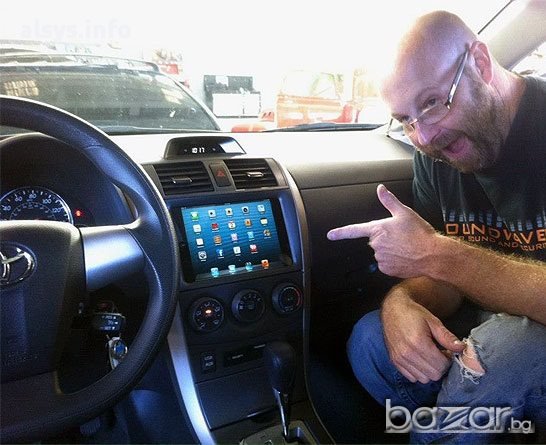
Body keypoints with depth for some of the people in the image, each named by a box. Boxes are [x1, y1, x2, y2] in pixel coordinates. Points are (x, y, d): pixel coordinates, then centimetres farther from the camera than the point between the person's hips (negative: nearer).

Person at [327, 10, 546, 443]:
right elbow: (440, 276, 0)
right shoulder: (435, 153, -3)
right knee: (370, 339, -10)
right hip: (496, 326, 5)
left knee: (502, 350, -33)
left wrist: (438, 255, -29)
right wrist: (402, 305, -20)